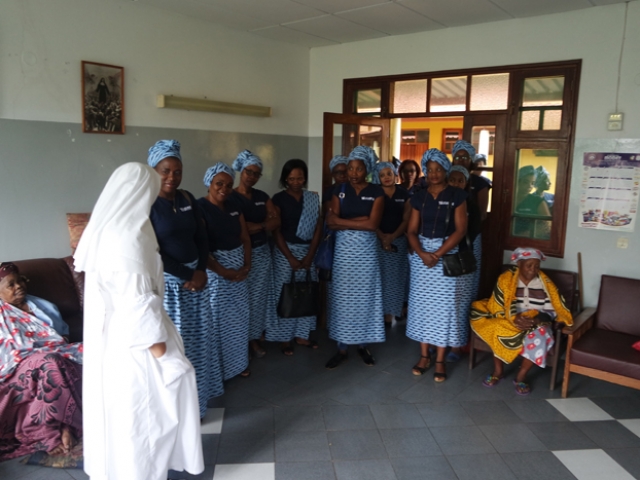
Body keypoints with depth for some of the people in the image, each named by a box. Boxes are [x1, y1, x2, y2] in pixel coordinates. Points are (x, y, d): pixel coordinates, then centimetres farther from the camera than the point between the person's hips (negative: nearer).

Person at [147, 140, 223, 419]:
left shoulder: (187, 199, 7)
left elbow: (201, 238, 9)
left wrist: (201, 271, -5)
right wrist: (187, 275, -15)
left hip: (195, 278, 7)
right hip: (165, 282, -7)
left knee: (197, 338, 15)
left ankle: (195, 400, 33)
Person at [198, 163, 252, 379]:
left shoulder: (234, 204, 7)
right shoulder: (200, 207, -13)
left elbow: (245, 237, 9)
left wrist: (247, 265, -3)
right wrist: (223, 271, -17)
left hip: (238, 268, 7)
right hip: (214, 269, -6)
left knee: (239, 317, 14)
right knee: (218, 318, 2)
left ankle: (239, 362, 29)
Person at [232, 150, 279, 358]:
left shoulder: (262, 196, 11)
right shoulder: (231, 198, -6)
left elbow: (276, 221, 3)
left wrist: (254, 226, -13)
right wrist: (262, 225, -10)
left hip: (262, 251, 5)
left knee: (259, 298, 9)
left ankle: (255, 338, 22)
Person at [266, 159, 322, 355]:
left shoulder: (313, 198, 4)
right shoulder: (279, 199, -6)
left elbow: (318, 228, 2)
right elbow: (276, 231, -9)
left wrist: (310, 255, -7)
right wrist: (291, 258, -13)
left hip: (308, 251, 4)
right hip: (285, 251, -3)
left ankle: (302, 334, 21)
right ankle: (284, 337, 13)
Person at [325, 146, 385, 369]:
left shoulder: (376, 192, -2)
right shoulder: (340, 191, 4)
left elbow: (373, 224, -14)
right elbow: (331, 223, -6)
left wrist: (343, 221, -11)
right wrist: (360, 221, -14)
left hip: (366, 251, -1)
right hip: (343, 250, 1)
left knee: (365, 297, 7)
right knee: (342, 298, 5)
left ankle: (363, 345, 24)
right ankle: (342, 349, 16)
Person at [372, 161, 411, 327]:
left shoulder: (404, 194, 6)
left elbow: (406, 219, 2)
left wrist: (392, 237, -10)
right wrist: (382, 237, -17)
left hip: (399, 241, 2)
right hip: (377, 241, -2)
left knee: (394, 279, 2)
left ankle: (389, 316, 9)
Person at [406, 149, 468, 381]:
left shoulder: (457, 196, -2)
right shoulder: (419, 197, 7)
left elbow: (460, 230, -9)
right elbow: (412, 231, 3)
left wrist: (437, 254, -16)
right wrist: (422, 253, -14)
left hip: (447, 254, -3)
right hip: (421, 254, 3)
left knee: (443, 305, -1)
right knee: (421, 303, 6)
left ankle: (440, 360, 9)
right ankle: (424, 356, 18)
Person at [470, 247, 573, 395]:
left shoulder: (545, 283, -1)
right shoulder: (505, 279, -5)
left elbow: (552, 310, -4)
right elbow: (497, 307, -9)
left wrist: (536, 319, -25)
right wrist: (514, 318, -27)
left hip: (536, 322, 1)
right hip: (508, 321, 0)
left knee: (540, 335, -33)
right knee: (497, 330, -33)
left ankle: (521, 376, -17)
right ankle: (498, 370, -13)